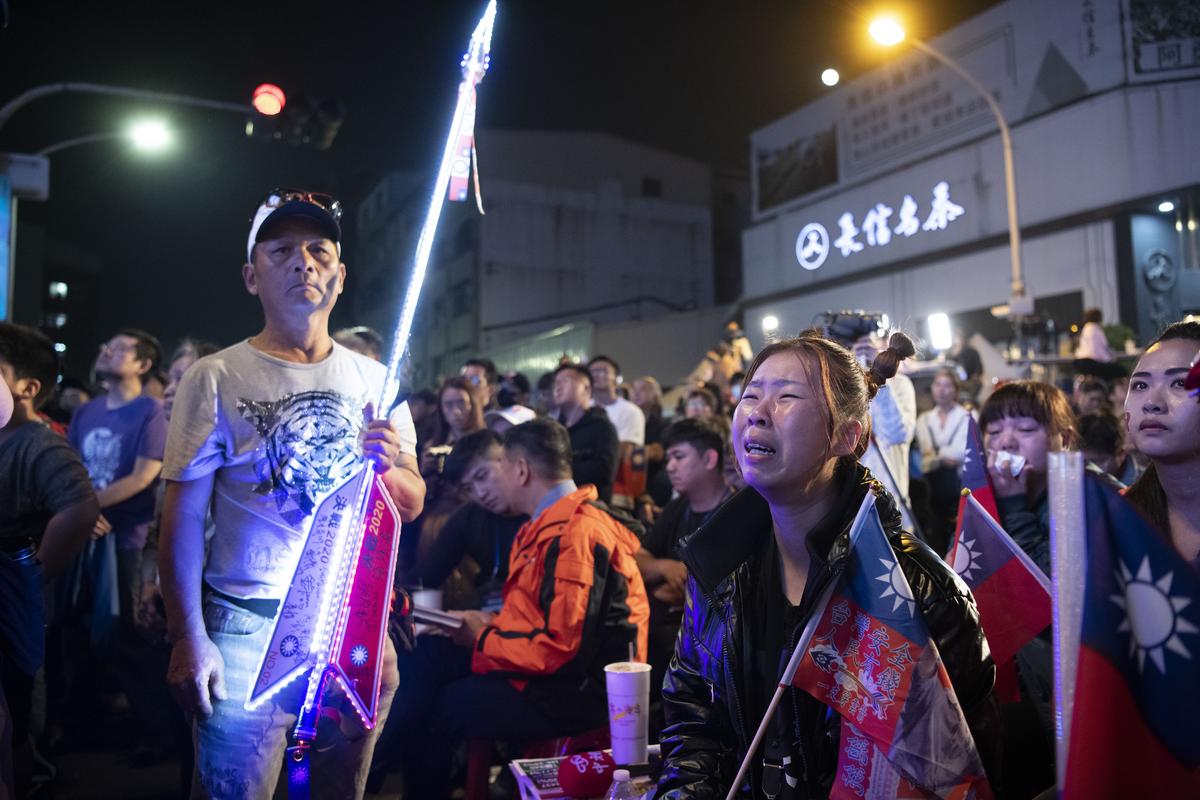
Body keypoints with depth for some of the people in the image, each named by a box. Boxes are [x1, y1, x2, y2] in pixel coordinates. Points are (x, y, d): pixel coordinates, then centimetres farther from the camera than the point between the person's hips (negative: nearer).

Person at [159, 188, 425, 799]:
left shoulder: (374, 380, 7)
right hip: (247, 628, -3)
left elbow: (413, 506, 9)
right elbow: (182, 518, -5)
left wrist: (388, 469, -13)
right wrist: (187, 638, -10)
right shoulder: (216, 379, -3)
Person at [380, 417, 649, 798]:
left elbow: (563, 648, -26)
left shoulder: (577, 534, -23)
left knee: (448, 705, -9)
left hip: (579, 689, -10)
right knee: (425, 655, 4)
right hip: (559, 664, 10)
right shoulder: (556, 521, 10)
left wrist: (483, 640, -13)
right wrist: (490, 624, 4)